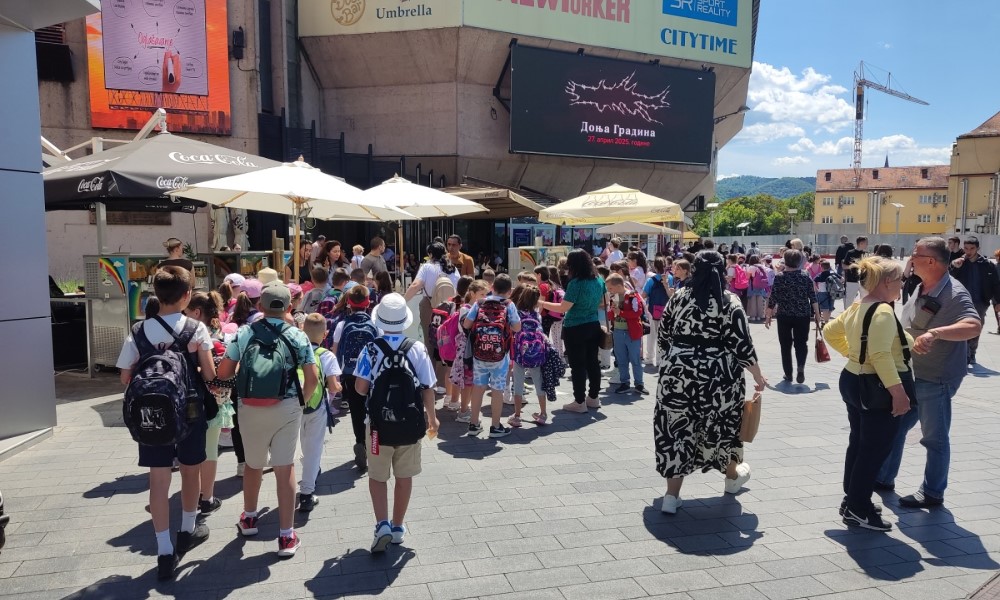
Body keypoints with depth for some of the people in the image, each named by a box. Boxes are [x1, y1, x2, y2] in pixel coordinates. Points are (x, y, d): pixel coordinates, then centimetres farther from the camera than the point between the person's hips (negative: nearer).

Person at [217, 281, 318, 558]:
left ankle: (249, 518, 44)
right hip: (287, 408, -2)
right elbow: (313, 379, -6)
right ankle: (286, 536, 8)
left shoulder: (244, 333, -1)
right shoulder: (297, 336, -4)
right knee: (285, 468, 5)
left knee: (253, 464, 21)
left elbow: (224, 373, 1)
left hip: (250, 409, 2)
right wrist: (302, 401, 11)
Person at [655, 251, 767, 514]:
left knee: (677, 428, 6)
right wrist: (758, 376, 1)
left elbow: (663, 336, 8)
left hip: (677, 373, 2)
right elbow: (742, 344, -8)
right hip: (717, 375, -1)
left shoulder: (679, 297, 3)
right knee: (722, 424, 19)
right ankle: (732, 475, 43)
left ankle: (672, 495, 6)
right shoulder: (730, 302, -6)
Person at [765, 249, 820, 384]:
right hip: (802, 316, 1)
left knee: (786, 345, 10)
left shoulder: (779, 278, -7)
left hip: (784, 316, -1)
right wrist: (817, 313, 7)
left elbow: (772, 299, -7)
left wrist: (768, 316, 0)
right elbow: (813, 297, -2)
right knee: (801, 343, 11)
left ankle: (788, 374, 13)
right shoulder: (805, 276, -3)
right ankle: (801, 366, -12)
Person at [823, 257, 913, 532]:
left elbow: (830, 332, 20)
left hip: (853, 381, 10)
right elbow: (880, 355, -29)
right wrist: (899, 391, -28)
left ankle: (852, 501, 30)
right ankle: (858, 509, 9)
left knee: (858, 444, 19)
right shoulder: (883, 311, -20)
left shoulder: (856, 308, 9)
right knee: (875, 450, 1)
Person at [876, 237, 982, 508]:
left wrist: (935, 333, -48)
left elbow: (974, 326, -36)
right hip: (910, 375, 9)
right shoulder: (922, 289, 7)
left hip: (935, 379, -9)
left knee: (935, 438, 6)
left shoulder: (954, 293, -20)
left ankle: (932, 493, 21)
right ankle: (883, 477, 32)